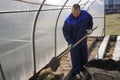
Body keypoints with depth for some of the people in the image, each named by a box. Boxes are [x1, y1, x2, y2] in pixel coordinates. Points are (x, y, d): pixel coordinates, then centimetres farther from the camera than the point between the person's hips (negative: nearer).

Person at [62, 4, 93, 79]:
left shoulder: (85, 14, -12)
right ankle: (77, 72, 22)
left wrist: (90, 28, -5)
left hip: (83, 40, 5)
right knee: (75, 57, 4)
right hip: (74, 42, -4)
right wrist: (70, 42, -26)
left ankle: (82, 66, 47)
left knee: (84, 55, 20)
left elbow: (90, 20, 9)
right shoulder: (68, 20, -24)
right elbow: (66, 32, -18)